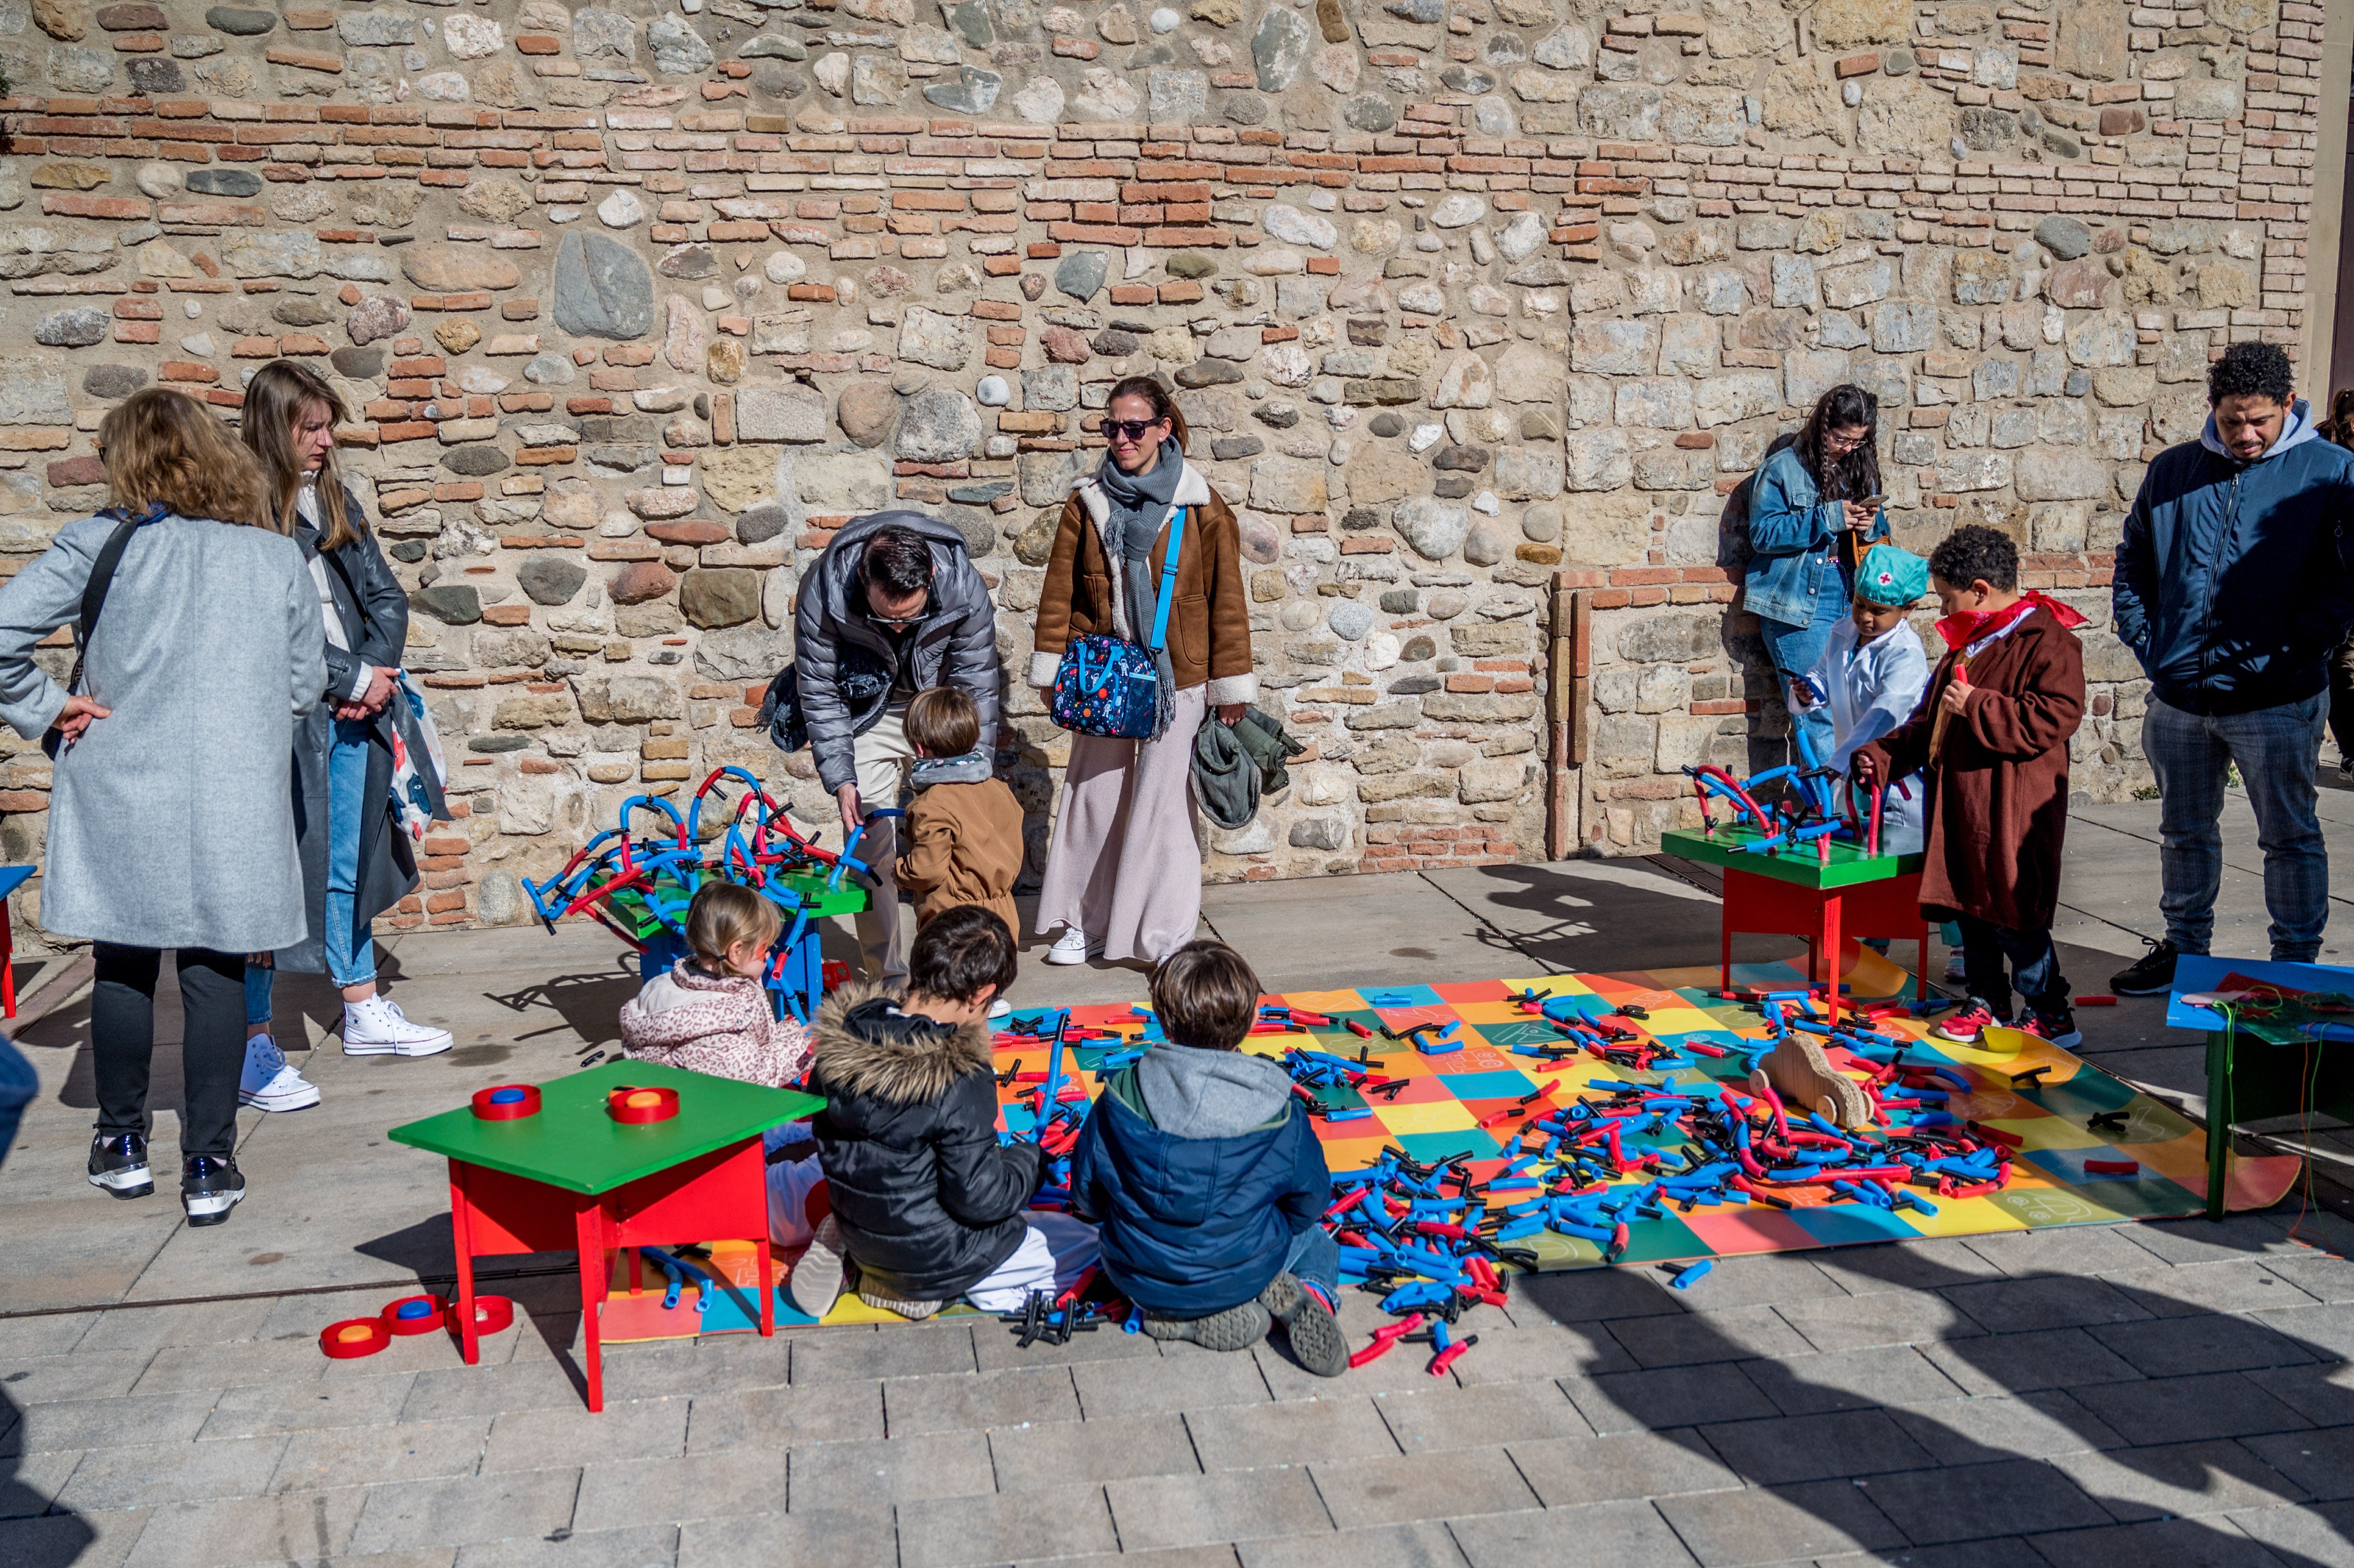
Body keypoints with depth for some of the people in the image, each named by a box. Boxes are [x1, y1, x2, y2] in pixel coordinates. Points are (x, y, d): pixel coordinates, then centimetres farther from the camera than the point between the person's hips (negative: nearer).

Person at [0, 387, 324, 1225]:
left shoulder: (102, 544, -5)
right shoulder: (278, 558, 2)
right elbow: (305, 688, 7)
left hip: (121, 798, 0)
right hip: (235, 806, 1)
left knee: (122, 965, 16)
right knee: (216, 974, 7)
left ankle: (123, 1145, 28)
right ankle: (209, 1166, 10)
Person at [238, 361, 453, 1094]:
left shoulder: (334, 497, 13)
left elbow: (384, 594, 14)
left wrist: (375, 676, -1)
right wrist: (353, 678, -12)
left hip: (354, 714, 7)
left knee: (348, 864, 17)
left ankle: (364, 1013, 29)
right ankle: (252, 1046, 4)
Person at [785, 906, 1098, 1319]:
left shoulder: (841, 1038, -10)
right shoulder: (962, 1080, -30)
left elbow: (823, 1124, 6)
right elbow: (979, 1200, -24)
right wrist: (1029, 1158, -4)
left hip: (857, 1229, 7)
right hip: (932, 1258, -7)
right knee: (1087, 1244, 8)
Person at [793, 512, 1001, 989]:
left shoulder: (965, 589, -28)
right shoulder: (823, 593, -29)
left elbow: (976, 688, -16)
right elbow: (821, 694, -15)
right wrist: (841, 779, -20)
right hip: (865, 713, 0)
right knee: (870, 842, -8)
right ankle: (889, 976, 1)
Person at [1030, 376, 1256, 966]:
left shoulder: (1201, 507, -3)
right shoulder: (1087, 502, 5)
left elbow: (1226, 598, -1)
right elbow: (1059, 590, 7)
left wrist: (1231, 687, -1)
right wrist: (1052, 670, 4)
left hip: (1174, 679, -3)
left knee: (1163, 802, 0)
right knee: (1094, 796, 8)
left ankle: (1166, 937, 10)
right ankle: (1086, 924, 22)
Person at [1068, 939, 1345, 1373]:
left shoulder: (1122, 1096, -17)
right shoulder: (1280, 1113, -18)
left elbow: (1087, 1197, -6)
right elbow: (1310, 1201, -4)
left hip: (1140, 1280, 0)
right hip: (1243, 1273, 0)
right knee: (1318, 1245, 32)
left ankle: (1180, 1317, 7)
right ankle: (1311, 1296, -4)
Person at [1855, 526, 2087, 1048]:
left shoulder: (2047, 641, -10)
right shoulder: (1967, 645, 18)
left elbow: (2055, 717, -22)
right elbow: (1929, 722, 26)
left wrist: (1977, 708, -22)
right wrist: (1885, 755, 16)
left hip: (2014, 811, -9)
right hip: (1959, 804, 9)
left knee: (2013, 913, -5)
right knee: (1969, 908, 13)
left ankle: (2051, 1013, 8)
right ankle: (1987, 1002, 25)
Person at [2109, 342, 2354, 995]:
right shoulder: (2172, 471, 8)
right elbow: (2132, 565, 15)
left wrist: (2299, 650, -13)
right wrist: (2147, 643, 4)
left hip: (2276, 700, -4)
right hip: (2179, 696, 4)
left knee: (2290, 837, 6)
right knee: (2184, 831, 16)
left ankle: (2296, 965, 18)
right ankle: (2185, 947, 31)